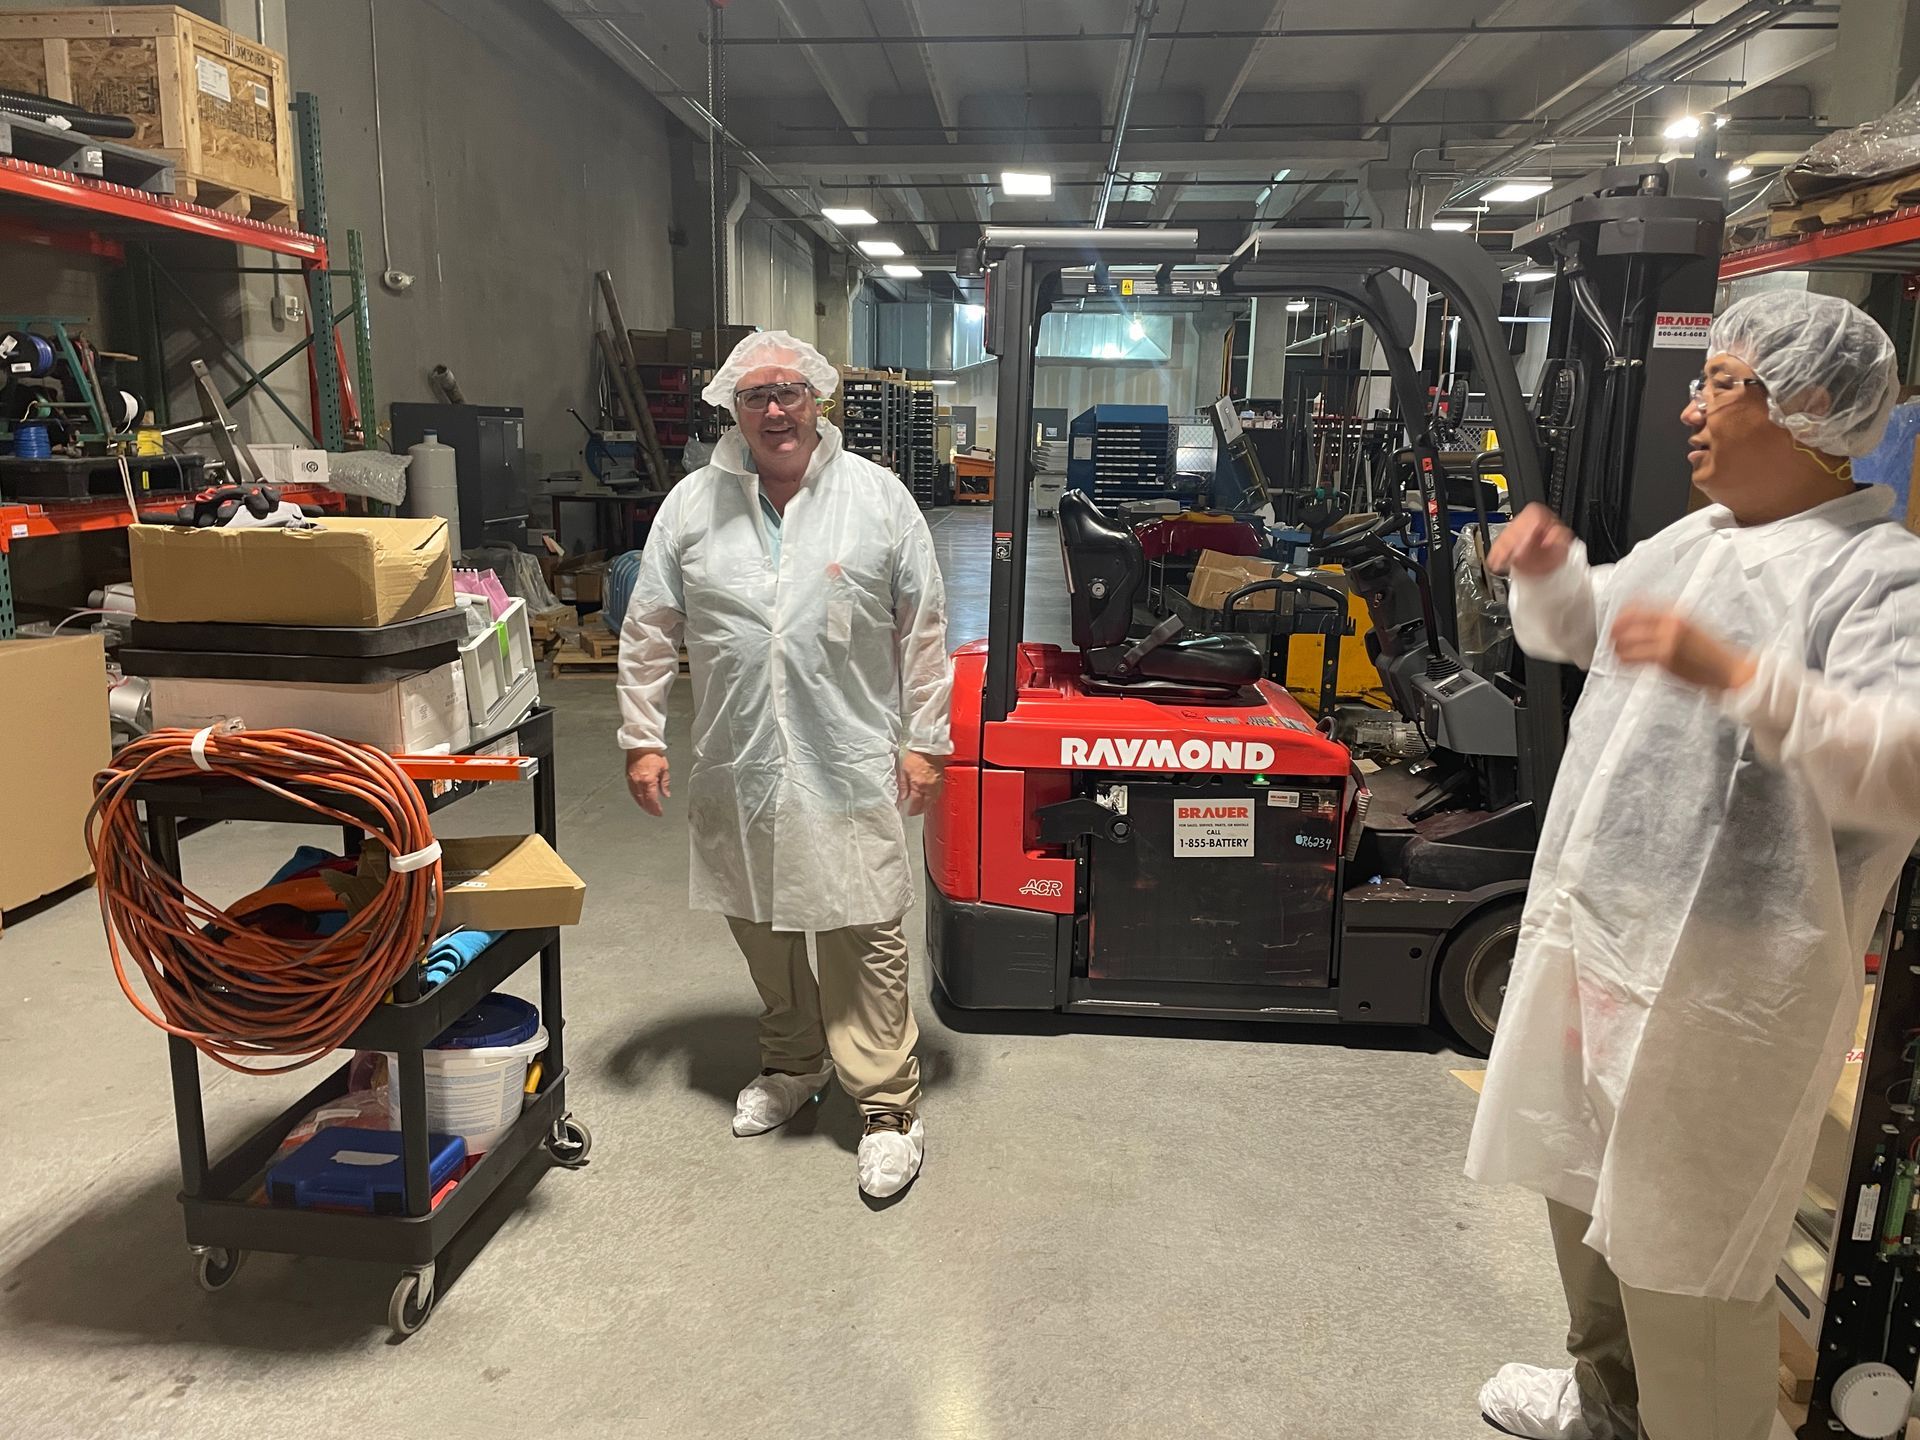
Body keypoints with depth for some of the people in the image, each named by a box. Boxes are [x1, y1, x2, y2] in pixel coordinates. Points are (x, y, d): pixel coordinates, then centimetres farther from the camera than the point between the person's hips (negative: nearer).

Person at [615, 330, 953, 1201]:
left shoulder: (878, 498, -1)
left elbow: (923, 629, 1)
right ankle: (793, 1063, 39)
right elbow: (647, 633, 8)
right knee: (761, 926, 17)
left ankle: (889, 1106, 13)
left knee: (862, 936, -1)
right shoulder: (692, 505, 4)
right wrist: (642, 738, 5)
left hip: (849, 764, -3)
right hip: (736, 768, 3)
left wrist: (924, 741, -2)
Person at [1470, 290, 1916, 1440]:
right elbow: (1576, 632, 26)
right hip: (1594, 934, 9)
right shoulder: (1694, 541, 11)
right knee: (1585, 1191, 24)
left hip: (1724, 980, -9)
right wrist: (1550, 572, 6)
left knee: (1685, 1254, 2)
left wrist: (1738, 675, -36)